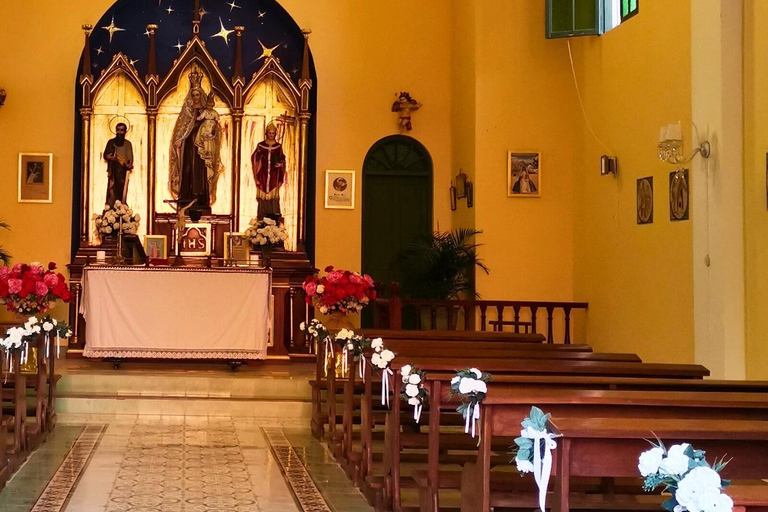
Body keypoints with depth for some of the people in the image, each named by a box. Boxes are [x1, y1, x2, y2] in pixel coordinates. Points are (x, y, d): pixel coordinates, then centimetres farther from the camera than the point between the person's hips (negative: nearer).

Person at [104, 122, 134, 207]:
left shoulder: (127, 144, 7)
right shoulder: (111, 142, 11)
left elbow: (130, 158, 1)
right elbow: (105, 155, 11)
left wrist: (129, 164, -22)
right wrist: (110, 157, -13)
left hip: (123, 171, -1)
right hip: (113, 171, 1)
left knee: (122, 190, -7)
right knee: (112, 190, -7)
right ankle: (111, 208, -7)